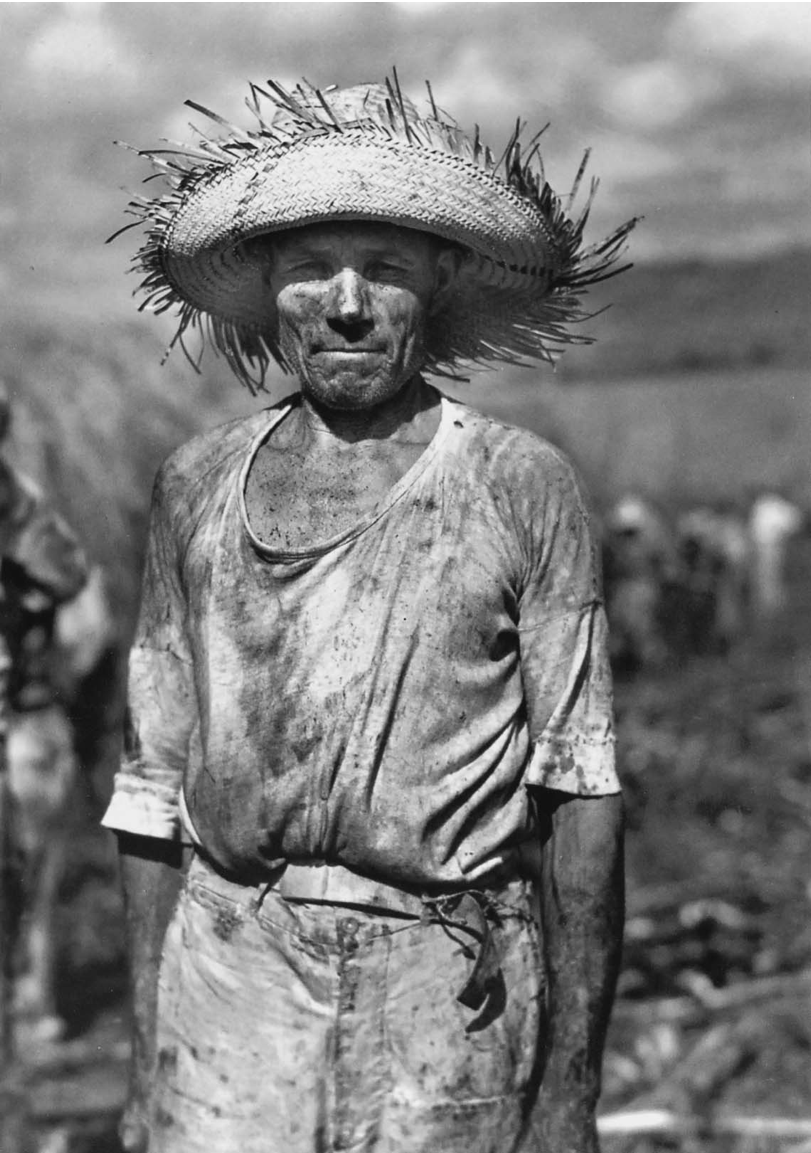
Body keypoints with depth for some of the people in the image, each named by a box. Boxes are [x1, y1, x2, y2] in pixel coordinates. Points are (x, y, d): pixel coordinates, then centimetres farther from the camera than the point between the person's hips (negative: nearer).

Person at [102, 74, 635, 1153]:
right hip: (230, 974, 2)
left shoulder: (523, 488, 0)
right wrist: (148, 1064, 7)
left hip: (448, 984, -2)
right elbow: (154, 788, 10)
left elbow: (579, 795, -2)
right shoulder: (200, 486, 8)